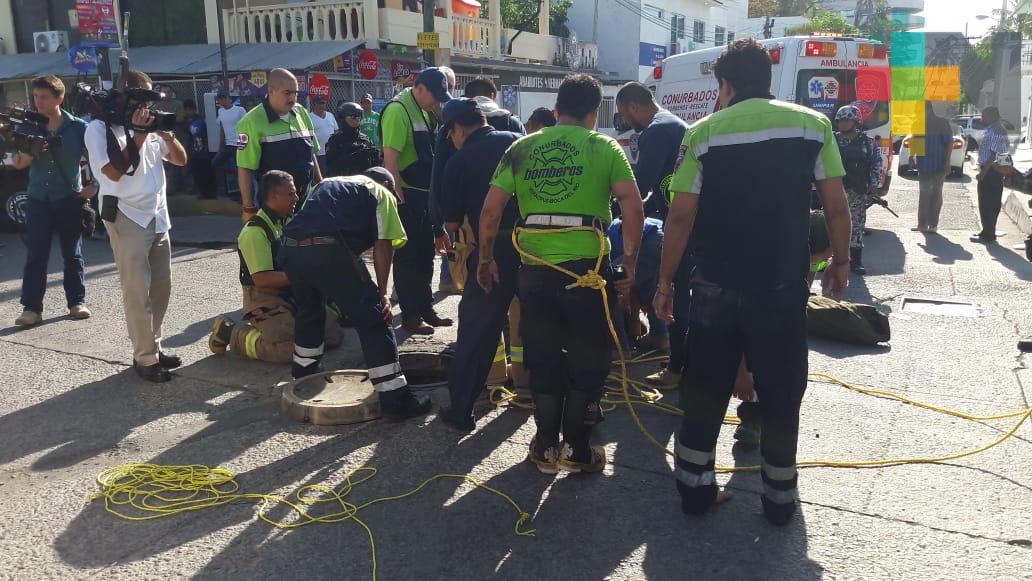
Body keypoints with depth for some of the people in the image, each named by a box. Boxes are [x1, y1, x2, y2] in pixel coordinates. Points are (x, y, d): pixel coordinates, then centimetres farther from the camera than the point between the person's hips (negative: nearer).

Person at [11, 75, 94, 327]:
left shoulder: (78, 127, -3)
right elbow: (19, 163, 1)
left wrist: (94, 186, -5)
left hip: (69, 198, -2)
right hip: (38, 199, 2)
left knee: (72, 252, 8)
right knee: (35, 254, 0)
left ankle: (77, 302, 18)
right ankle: (31, 308, 2)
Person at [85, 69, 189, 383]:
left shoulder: (148, 126, 14)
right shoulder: (99, 128, -6)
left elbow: (180, 160, 14)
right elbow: (114, 171, -16)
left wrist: (168, 136, -5)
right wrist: (138, 135, -15)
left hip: (158, 216, 7)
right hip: (127, 217, -7)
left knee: (161, 286, 11)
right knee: (138, 290, -5)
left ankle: (154, 346, 22)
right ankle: (145, 358, 1)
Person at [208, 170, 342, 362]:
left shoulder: (288, 222, 10)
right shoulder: (254, 231, -17)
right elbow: (262, 279, -23)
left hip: (292, 294, 8)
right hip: (264, 298, -8)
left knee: (332, 333, -1)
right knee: (289, 349, -24)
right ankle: (232, 332, 0)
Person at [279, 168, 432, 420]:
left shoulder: (327, 184, 36)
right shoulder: (382, 194, 19)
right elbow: (383, 245, 6)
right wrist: (382, 293, 11)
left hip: (292, 247, 7)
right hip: (329, 250, -6)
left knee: (310, 311, 31)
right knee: (373, 321, 1)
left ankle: (304, 373, 51)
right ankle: (395, 399, 0)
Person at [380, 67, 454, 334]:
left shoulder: (426, 111, 12)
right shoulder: (398, 110, -16)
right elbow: (390, 157, -21)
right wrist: (399, 197, -23)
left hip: (426, 193, 9)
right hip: (407, 195, -9)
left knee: (425, 254, 15)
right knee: (407, 257, 0)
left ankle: (425, 308, 27)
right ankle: (410, 316, 8)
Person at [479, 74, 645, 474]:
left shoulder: (522, 149, 9)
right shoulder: (605, 147, 2)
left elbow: (491, 209, 3)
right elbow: (632, 207, -9)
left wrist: (486, 258, 14)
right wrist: (631, 262, -2)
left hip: (534, 267, 3)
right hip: (586, 265, -3)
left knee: (543, 358, 15)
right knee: (588, 359, 12)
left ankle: (546, 447, 23)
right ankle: (578, 450, 19)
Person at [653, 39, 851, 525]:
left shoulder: (703, 133, -2)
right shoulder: (812, 125, 1)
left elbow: (681, 216, -5)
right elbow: (836, 206, 0)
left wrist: (666, 281, 3)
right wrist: (840, 261, 14)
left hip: (717, 285, 0)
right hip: (783, 285, 0)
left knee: (705, 388, 13)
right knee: (781, 393, 13)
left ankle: (695, 487, 21)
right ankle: (779, 497, 21)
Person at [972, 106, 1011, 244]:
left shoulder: (994, 132, -17)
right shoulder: (994, 130, 15)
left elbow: (993, 155, -23)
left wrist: (982, 173, -22)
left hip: (990, 172, -10)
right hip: (994, 172, 10)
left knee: (987, 205, -5)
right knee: (992, 204, 15)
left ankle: (988, 236, 0)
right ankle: (988, 233, 24)